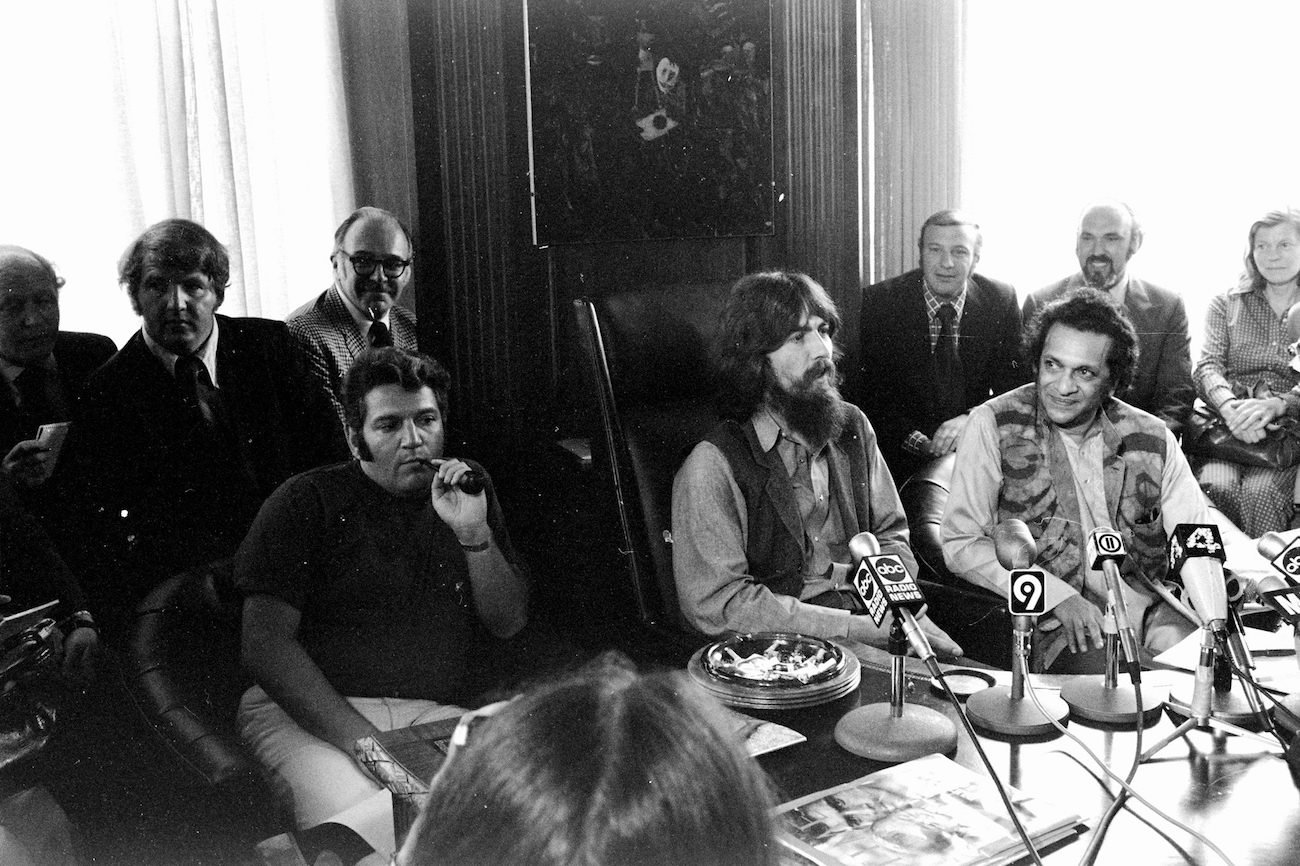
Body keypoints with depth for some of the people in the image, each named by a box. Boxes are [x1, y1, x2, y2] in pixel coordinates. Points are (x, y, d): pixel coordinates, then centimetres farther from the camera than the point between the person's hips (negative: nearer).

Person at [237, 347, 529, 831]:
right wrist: (364, 741, -18)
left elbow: (509, 623, 10)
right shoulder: (305, 502, 0)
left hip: (432, 713, 4)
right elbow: (266, 642, -7)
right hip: (306, 713, -3)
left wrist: (473, 532, -9)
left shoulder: (467, 490, 13)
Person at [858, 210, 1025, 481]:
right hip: (903, 461, -1)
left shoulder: (1001, 301, 1)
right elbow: (868, 390, -4)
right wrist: (913, 439, -18)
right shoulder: (879, 302, -5)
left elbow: (1013, 386, 2)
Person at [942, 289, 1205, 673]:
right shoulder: (993, 425, -3)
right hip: (1056, 623, -3)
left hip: (1151, 609, 4)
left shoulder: (1153, 438, 7)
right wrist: (1059, 597, -16)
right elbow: (961, 544, -7)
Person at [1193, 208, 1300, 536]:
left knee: (1261, 491, -32)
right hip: (1225, 422, 1)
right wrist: (1229, 405, -20)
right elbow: (1208, 365, 3)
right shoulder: (1226, 304, 17)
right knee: (1216, 485, -30)